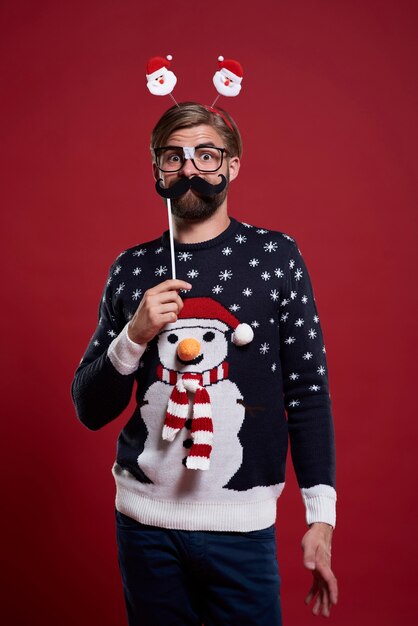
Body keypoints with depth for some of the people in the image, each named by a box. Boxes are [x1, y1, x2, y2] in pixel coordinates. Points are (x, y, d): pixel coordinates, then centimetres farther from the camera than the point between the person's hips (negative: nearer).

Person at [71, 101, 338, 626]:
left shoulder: (275, 255, -2)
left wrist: (321, 515, -8)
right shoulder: (131, 269, 3)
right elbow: (90, 411, 4)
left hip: (242, 523, -2)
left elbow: (308, 392, -3)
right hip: (144, 518, 2)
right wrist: (134, 336, -14)